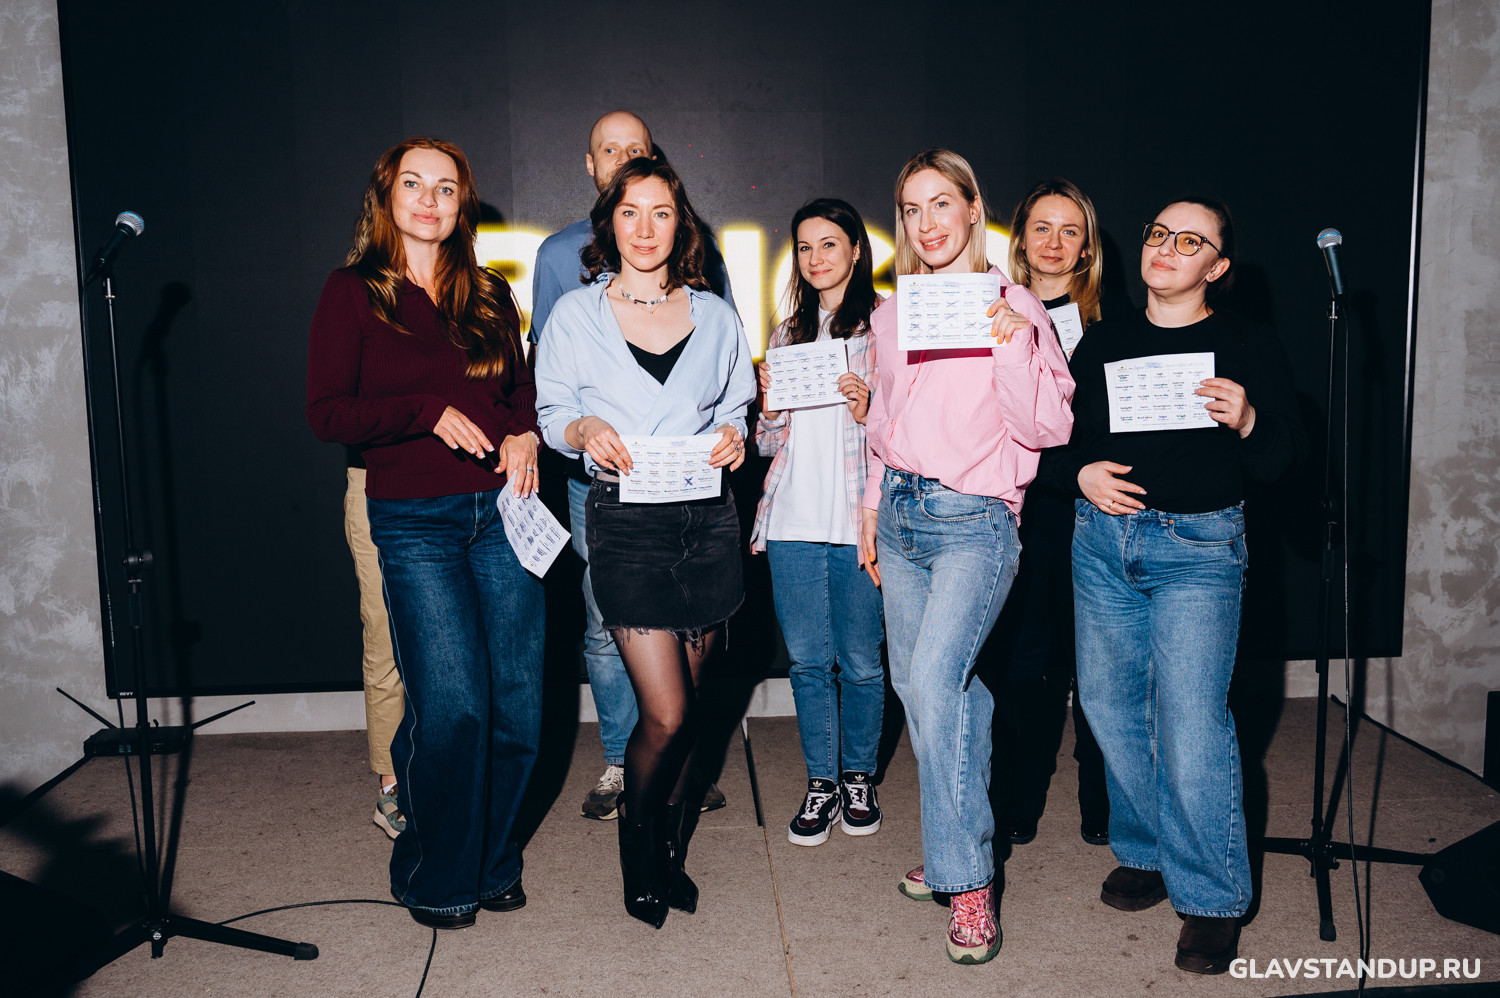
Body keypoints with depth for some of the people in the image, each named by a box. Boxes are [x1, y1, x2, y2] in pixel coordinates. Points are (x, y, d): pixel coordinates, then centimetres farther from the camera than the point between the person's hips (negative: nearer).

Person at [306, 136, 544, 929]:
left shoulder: (489, 296, 15)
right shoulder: (353, 293, 3)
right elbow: (326, 411, -3)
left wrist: (526, 433, 0)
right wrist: (429, 413, -15)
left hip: (501, 509, 4)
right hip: (413, 520, -4)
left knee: (518, 696, 3)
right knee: (450, 700, -10)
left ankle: (491, 858, 25)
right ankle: (435, 878, 14)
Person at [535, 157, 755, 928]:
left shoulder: (714, 316, 12)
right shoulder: (575, 314, 6)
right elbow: (552, 413, 7)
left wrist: (734, 437, -4)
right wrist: (586, 430, -14)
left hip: (706, 516, 3)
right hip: (624, 519, -3)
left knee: (687, 703, 9)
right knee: (666, 713, -7)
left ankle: (666, 850, 31)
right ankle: (637, 843, 22)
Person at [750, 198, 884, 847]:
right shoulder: (788, 334, 17)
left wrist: (867, 410, -18)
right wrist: (770, 402, -1)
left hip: (860, 519, -4)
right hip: (794, 519, 4)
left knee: (860, 661, 5)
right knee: (807, 659, 8)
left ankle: (859, 776, 25)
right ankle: (821, 782, 22)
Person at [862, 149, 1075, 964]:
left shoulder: (1012, 306, -3)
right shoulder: (890, 314, 14)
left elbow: (1047, 428, -8)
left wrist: (1013, 347, -20)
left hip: (974, 519, -6)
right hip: (901, 511, 6)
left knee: (933, 681, -19)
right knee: (915, 684, 10)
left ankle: (968, 881, -6)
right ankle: (952, 843, 29)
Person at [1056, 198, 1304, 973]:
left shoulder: (1248, 347, 2)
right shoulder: (1104, 340, 11)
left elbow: (1283, 462, -2)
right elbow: (1057, 432, 15)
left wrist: (1247, 421, -22)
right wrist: (1081, 472, -5)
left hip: (1198, 547, -4)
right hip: (1103, 537, 4)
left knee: (1191, 721, -9)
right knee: (1111, 705, 9)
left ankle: (1211, 897, 8)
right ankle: (1144, 853, 30)